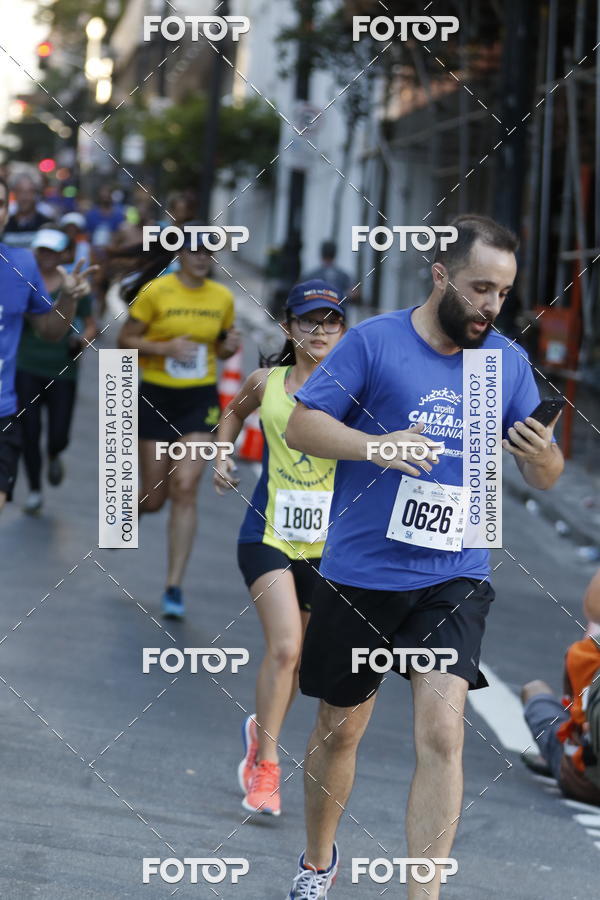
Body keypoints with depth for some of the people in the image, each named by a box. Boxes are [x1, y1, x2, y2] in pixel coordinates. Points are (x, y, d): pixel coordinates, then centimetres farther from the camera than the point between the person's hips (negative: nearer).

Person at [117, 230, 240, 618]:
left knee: (185, 490, -12)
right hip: (157, 398, -1)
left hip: (200, 400, 2)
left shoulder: (222, 298, 4)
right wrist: (165, 347, -18)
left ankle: (174, 585, -5)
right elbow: (126, 340, -3)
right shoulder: (156, 292, -6)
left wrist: (229, 346, -5)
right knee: (154, 498, 3)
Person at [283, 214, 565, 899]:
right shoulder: (373, 341, -5)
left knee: (442, 731, -16)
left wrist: (542, 455, -14)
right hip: (358, 575, -1)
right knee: (340, 729, 13)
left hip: (453, 578, 1)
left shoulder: (509, 363, 6)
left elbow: (543, 476, 10)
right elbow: (300, 426, -6)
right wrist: (374, 445, -23)